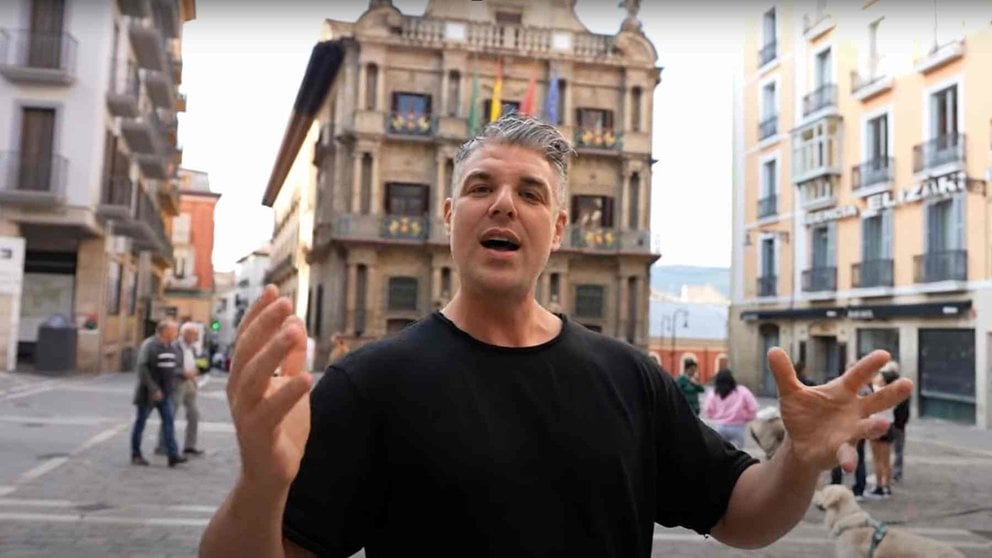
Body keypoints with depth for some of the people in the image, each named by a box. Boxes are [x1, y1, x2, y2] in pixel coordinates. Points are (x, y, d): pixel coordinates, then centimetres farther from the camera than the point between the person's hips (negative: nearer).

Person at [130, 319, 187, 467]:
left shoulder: (171, 347, 10)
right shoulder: (149, 345, -13)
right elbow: (142, 368, -19)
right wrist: (153, 389, -22)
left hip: (165, 392, 6)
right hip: (148, 392, -6)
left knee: (168, 421, -3)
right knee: (141, 421, 6)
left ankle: (173, 455, -8)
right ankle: (135, 455, 17)